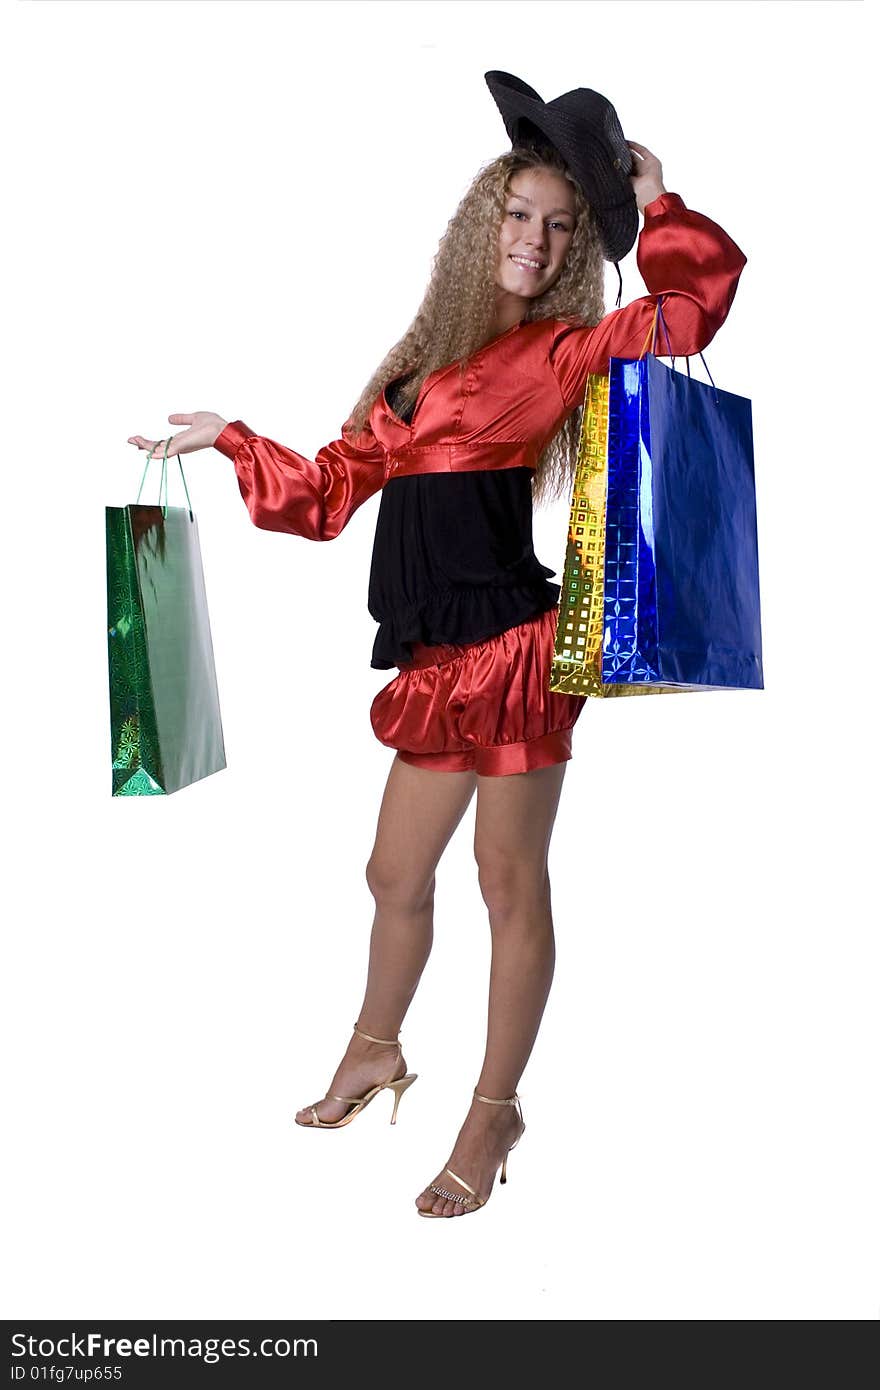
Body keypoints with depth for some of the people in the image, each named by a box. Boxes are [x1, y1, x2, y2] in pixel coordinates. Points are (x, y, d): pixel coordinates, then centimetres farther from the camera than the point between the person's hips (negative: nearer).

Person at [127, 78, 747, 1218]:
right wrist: (227, 439, 24)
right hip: (437, 657, 6)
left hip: (509, 648, -6)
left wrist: (652, 204, 1)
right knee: (396, 873, 17)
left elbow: (700, 295, -10)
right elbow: (328, 493, 21)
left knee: (510, 881, 1)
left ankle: (494, 1111, 17)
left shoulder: (560, 349, 2)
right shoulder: (422, 362, 19)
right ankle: (375, 1052, 40)